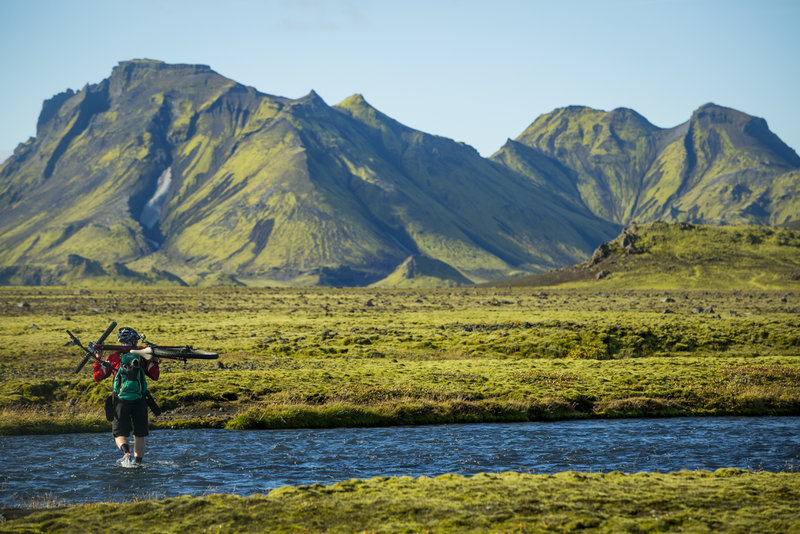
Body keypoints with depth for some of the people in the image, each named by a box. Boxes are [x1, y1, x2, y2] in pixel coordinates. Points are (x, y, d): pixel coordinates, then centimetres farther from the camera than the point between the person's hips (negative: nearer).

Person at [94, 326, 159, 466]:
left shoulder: (114, 358, 3)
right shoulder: (142, 357, 4)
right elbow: (155, 376, 11)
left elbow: (97, 377, 7)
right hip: (140, 401, 1)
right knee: (139, 435, 14)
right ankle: (138, 462, 11)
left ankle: (126, 452, -24)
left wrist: (98, 359, 19)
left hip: (121, 402, -1)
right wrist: (155, 361, 26)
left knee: (120, 434, 5)